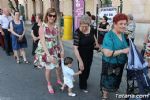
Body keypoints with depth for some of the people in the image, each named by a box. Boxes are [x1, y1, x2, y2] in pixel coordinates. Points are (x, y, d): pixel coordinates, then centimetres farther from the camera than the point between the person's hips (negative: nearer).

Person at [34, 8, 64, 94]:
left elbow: (59, 40, 2)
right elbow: (43, 43, -25)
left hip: (56, 50, 4)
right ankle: (49, 85, 33)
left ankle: (59, 80, 44)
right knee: (48, 69, 7)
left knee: (59, 66, 15)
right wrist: (49, 55, -31)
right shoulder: (42, 27, -19)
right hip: (46, 51, -4)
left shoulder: (56, 27, -5)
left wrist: (62, 50, -10)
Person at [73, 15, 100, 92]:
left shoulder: (91, 29, -14)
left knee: (88, 68, 24)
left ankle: (84, 80, 52)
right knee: (83, 69, 9)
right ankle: (83, 86, 34)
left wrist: (96, 43, 3)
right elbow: (75, 48, -33)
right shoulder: (77, 33, -30)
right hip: (82, 54, -5)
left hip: (90, 53, 6)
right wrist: (80, 61, -36)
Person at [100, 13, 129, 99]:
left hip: (120, 64, 8)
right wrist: (123, 51, -29)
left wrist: (128, 50, -4)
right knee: (108, 82, 11)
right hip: (110, 64, -8)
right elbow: (107, 53, -31)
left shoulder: (123, 34, 0)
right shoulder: (109, 36, -23)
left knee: (115, 81, 26)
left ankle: (105, 92, 51)